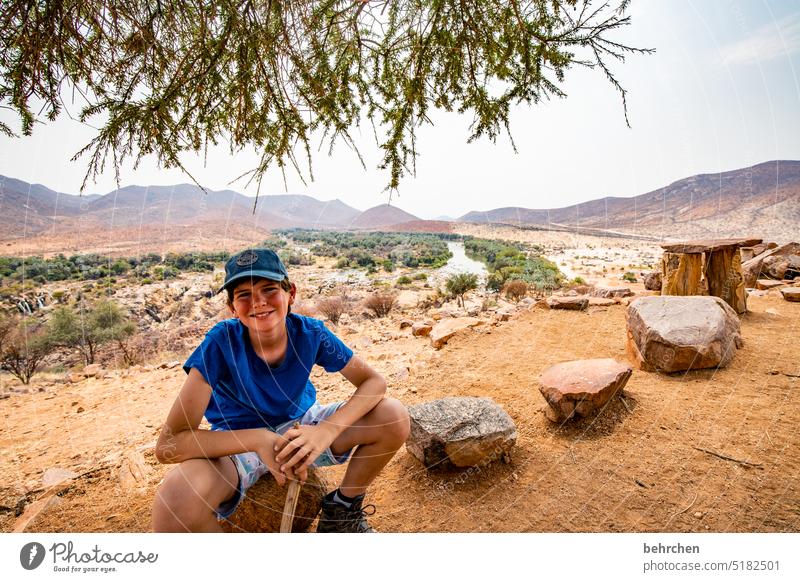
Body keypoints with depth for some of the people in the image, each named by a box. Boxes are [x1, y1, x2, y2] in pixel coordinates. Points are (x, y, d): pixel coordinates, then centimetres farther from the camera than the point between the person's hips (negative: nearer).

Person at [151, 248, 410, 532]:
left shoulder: (311, 333, -19)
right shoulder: (221, 342, -25)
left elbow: (373, 381, -17)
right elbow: (167, 444, -27)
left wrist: (328, 430, -35)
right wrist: (261, 440, -39)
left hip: (300, 425, 3)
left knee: (394, 417, -19)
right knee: (174, 502, -36)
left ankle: (342, 508, 6)